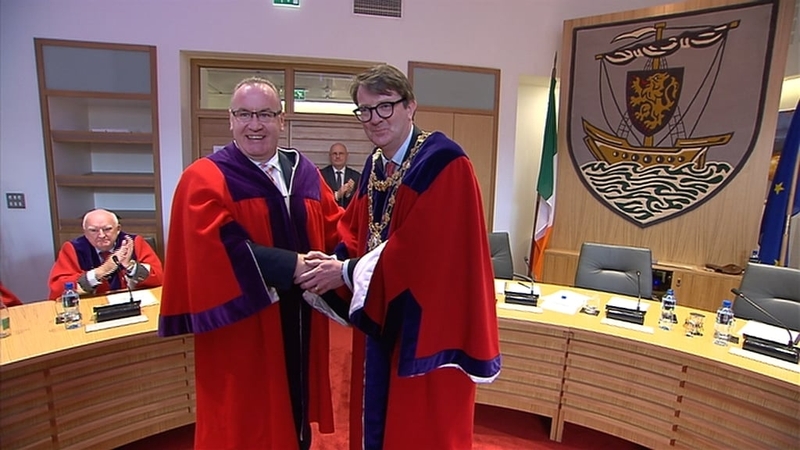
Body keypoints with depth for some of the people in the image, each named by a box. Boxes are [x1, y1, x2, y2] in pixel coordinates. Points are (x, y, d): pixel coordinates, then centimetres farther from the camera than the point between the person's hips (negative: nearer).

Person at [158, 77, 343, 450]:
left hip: (300, 325, 5)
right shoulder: (204, 179, -9)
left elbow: (336, 228, 6)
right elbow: (221, 248, -21)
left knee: (294, 412, 21)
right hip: (242, 330, -5)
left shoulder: (305, 172, 7)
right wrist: (292, 266, -25)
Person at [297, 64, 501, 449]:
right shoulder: (374, 166, 7)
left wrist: (347, 273, -18)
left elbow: (422, 248, -25)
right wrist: (333, 261, -12)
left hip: (426, 322, -7)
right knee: (377, 416, 22)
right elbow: (354, 230, 9)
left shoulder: (444, 164, -18)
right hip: (378, 318, 8)